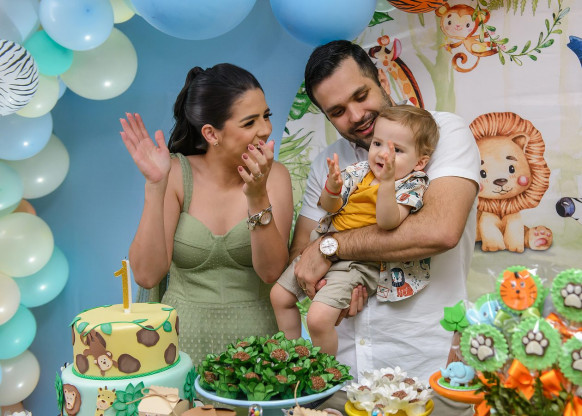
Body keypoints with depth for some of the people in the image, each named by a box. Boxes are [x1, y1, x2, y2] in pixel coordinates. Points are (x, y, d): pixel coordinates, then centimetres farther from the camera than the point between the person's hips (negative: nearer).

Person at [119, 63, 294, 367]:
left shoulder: (274, 176, -1)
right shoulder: (176, 174, -3)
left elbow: (271, 272, -9)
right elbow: (146, 275, -10)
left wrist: (258, 198, -21)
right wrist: (155, 185, -16)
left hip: (253, 339, 1)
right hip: (182, 337, 0)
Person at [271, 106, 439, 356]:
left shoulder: (411, 187, -8)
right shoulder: (360, 171, 7)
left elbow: (387, 222, -26)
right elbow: (329, 206, 4)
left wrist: (387, 182, -38)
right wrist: (332, 187, -18)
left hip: (359, 263, -7)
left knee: (318, 318, -21)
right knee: (279, 295, 12)